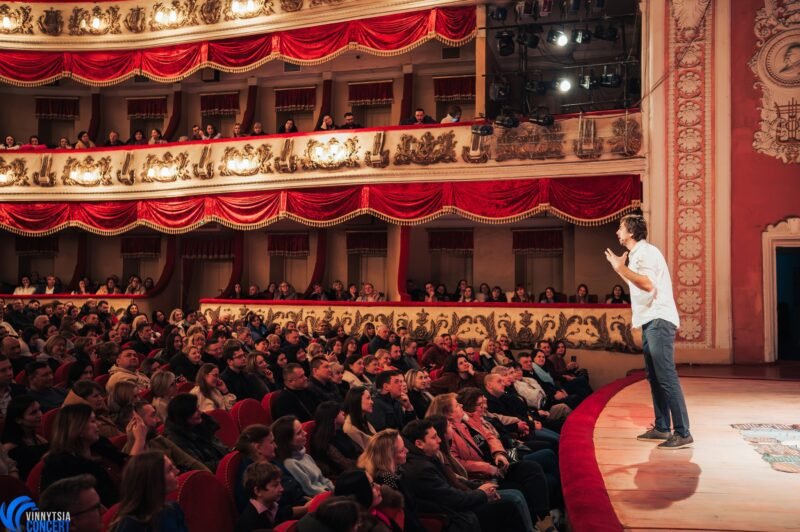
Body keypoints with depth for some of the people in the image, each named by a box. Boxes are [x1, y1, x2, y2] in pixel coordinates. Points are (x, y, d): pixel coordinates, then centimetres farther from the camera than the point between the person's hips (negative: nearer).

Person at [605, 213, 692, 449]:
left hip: (659, 320, -11)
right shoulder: (637, 254, 18)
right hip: (650, 321, 11)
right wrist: (619, 268, 24)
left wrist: (622, 268, -22)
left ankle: (683, 433, -12)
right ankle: (661, 427, 20)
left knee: (666, 376, -13)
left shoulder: (646, 251, -12)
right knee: (654, 376, 13)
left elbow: (648, 284, -25)